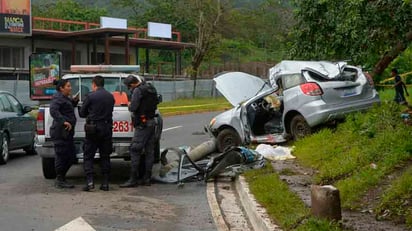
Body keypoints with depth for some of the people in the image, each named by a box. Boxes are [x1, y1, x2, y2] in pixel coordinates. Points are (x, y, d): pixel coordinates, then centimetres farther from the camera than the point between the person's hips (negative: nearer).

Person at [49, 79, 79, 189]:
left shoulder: (65, 98, 20)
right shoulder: (57, 98, -11)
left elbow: (69, 108, 33)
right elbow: (53, 110, -25)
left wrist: (75, 101, 16)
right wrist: (64, 121, -31)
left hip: (67, 132, 10)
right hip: (60, 132, -10)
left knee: (71, 156, 12)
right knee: (62, 156, -4)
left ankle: (60, 179, 22)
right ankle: (60, 181, 4)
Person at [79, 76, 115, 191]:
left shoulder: (91, 96, -8)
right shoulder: (111, 96, 7)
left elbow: (82, 113, 0)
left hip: (93, 129, -4)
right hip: (107, 129, 4)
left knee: (88, 156, 3)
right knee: (105, 156, 10)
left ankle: (89, 181, -8)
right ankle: (105, 183, 9)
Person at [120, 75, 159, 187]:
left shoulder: (138, 91, -14)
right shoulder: (151, 89, 14)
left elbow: (133, 107, -21)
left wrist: (129, 105, 1)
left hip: (142, 124, -9)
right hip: (151, 122, 9)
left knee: (135, 151, -6)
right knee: (149, 151, 10)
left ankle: (133, 179, -7)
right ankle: (147, 178, 14)